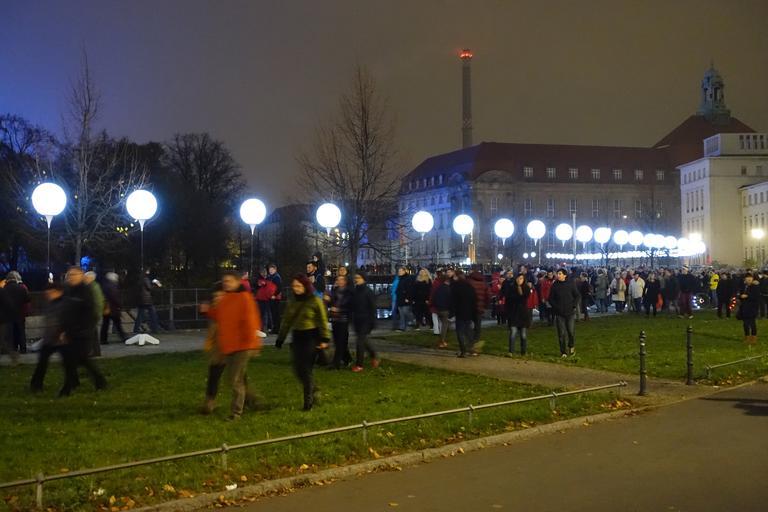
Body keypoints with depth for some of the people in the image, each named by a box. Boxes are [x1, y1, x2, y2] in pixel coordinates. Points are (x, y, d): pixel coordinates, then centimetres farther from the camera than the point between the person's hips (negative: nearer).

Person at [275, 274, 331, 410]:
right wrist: (280, 339, 12)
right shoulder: (292, 301, 8)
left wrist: (324, 339, -14)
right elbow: (286, 321, 13)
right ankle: (312, 391, 28)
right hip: (297, 337, 6)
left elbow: (323, 321, -7)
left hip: (311, 337, -5)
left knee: (306, 369, -5)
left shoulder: (315, 301, -8)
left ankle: (308, 401, 7)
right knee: (298, 369, 4)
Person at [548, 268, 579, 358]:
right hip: (559, 313, 1)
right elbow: (550, 298, 6)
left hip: (570, 313, -1)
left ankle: (571, 346, 24)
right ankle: (563, 352, 9)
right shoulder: (554, 285, 0)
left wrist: (573, 305, -4)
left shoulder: (570, 284, -2)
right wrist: (555, 307, -5)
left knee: (571, 331, -2)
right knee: (561, 333, 1)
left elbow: (577, 295, 6)